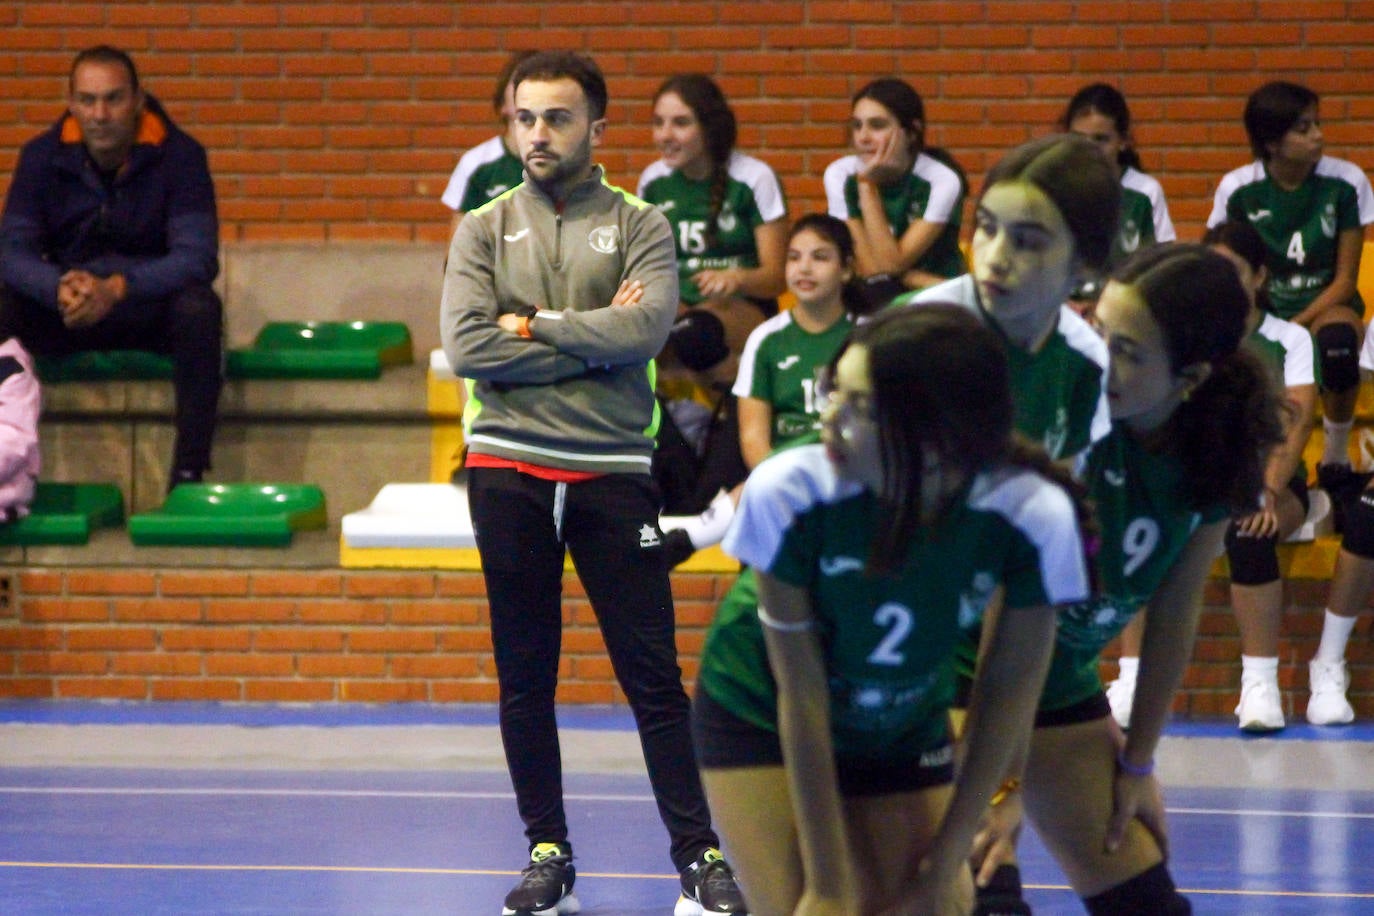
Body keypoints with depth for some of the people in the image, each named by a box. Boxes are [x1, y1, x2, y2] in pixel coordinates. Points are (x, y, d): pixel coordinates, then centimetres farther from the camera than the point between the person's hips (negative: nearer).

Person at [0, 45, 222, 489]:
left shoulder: (179, 155, -13)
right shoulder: (43, 156, -6)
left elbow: (197, 256, -22)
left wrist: (117, 288, -39)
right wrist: (59, 289, -36)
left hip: (152, 307, -2)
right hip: (65, 317, 2)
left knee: (199, 309, -35)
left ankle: (188, 473, -30)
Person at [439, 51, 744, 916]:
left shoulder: (642, 226, 4)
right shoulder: (485, 229, 8)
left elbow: (644, 330, -13)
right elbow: (467, 347, -7)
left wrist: (537, 326, -7)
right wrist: (591, 339, -9)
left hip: (612, 471, -2)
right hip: (509, 471, 2)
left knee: (653, 673, -2)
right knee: (525, 677, 6)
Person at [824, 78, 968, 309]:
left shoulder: (942, 180, -15)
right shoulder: (840, 175, -7)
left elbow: (890, 264, -18)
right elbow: (867, 267, -9)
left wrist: (868, 186, -21)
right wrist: (925, 281, -20)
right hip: (871, 296, 2)